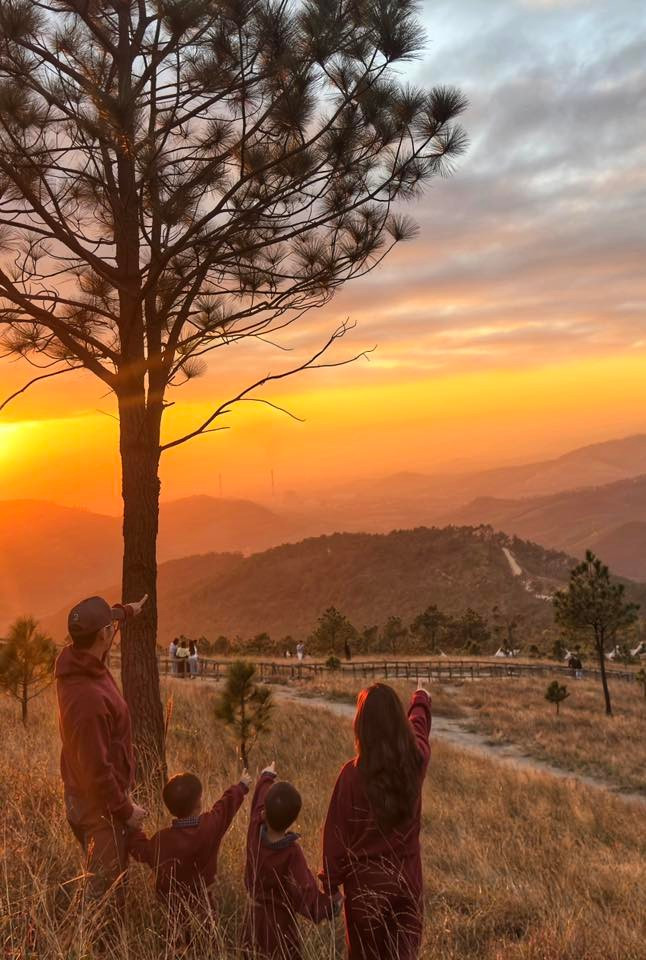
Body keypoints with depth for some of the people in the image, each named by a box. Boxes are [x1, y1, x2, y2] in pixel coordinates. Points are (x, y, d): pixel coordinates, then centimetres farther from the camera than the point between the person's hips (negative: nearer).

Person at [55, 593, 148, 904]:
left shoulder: (71, 659, -9)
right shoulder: (89, 698, -36)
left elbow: (94, 628, 17)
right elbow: (97, 770, -29)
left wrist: (125, 610, 31)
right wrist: (126, 810, -16)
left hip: (80, 794, 9)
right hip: (100, 803, -9)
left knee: (101, 879, 26)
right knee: (104, 888, 8)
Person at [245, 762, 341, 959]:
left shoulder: (255, 832, -14)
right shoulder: (292, 853, -28)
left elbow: (258, 804, 5)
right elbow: (305, 895, -30)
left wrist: (266, 777, 21)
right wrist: (331, 904, -18)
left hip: (255, 918, 5)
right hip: (281, 925, -5)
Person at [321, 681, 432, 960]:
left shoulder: (353, 773, -21)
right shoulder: (416, 760, -11)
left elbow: (336, 833, -11)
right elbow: (419, 723, 12)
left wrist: (331, 884, 4)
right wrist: (421, 699, 34)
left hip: (365, 884, -3)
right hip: (408, 881, 3)